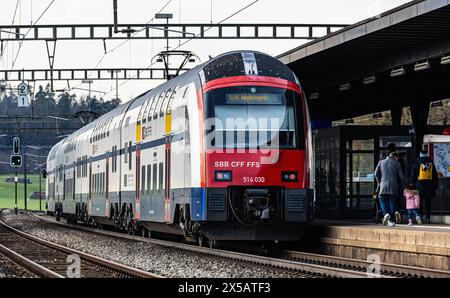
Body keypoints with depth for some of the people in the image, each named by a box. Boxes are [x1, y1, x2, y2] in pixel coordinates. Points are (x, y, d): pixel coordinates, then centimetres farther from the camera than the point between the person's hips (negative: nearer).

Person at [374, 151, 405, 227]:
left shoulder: (381, 162, 10)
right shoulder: (397, 164, 5)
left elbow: (376, 173, 5)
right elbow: (401, 176, 3)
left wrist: (379, 181, 18)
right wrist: (399, 184, 20)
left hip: (384, 186, 0)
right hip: (394, 187, 0)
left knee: (383, 201, 8)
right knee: (392, 203, 5)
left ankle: (386, 214, -20)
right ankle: (392, 221, 3)